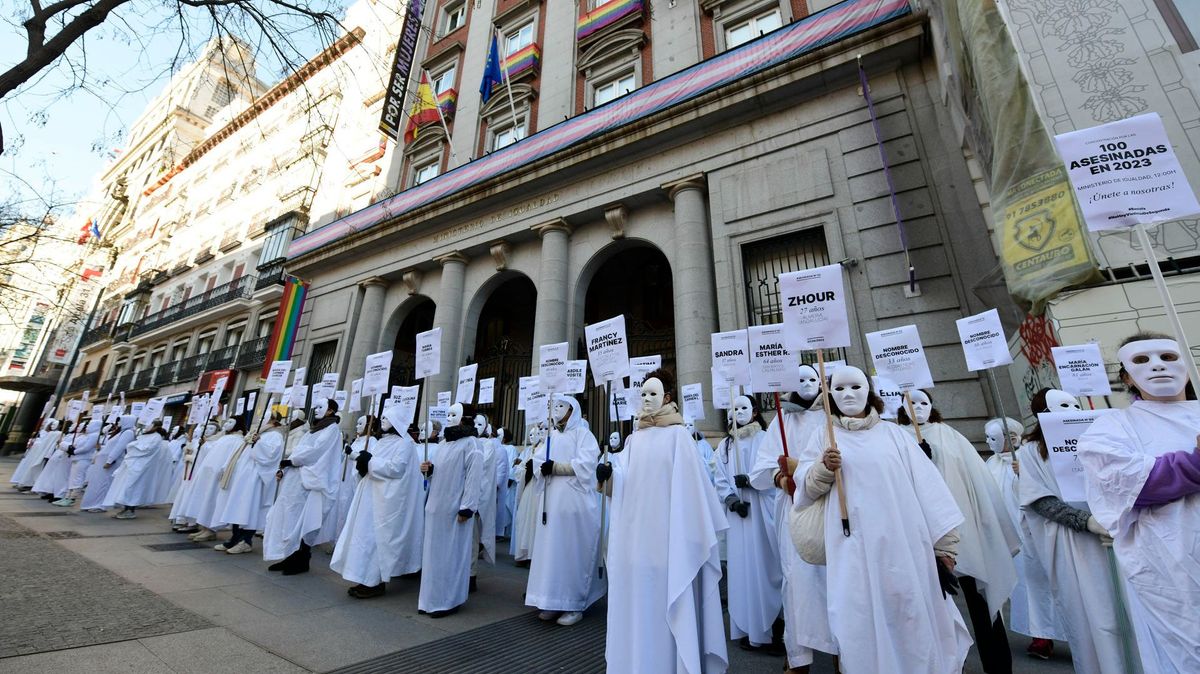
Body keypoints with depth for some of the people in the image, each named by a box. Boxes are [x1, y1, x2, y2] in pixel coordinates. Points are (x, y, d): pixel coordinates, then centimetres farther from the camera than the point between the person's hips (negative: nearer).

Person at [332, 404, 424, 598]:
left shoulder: (404, 443, -10)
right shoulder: (381, 441, 16)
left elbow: (396, 468, -21)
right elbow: (373, 467, 18)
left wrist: (370, 461, -18)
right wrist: (363, 462, -3)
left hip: (386, 499, -8)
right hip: (372, 496, 8)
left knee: (377, 537, -5)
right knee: (366, 535, 12)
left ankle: (377, 582, 4)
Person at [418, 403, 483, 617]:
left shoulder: (471, 444, -12)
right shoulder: (443, 443, 14)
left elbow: (474, 478, -18)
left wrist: (467, 507, -22)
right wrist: (428, 470, -1)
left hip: (455, 510, -8)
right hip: (436, 507, 8)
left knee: (452, 554, 2)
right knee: (434, 552, 16)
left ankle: (449, 600, 16)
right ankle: (433, 597, 30)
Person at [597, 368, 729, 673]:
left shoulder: (678, 434, -4)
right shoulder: (635, 438, 10)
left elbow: (689, 482, -8)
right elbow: (622, 480, 5)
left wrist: (688, 529, -11)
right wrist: (608, 473, -16)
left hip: (664, 528, -4)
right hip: (635, 527, 5)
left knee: (665, 593, 2)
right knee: (636, 592, 10)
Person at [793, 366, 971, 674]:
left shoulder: (892, 432, 9)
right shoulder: (824, 436, 7)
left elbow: (926, 486, 5)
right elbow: (805, 486, 2)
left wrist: (943, 543, -2)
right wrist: (824, 469, -18)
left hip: (905, 544, 1)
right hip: (854, 549, -1)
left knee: (913, 617, 4)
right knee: (863, 622, 0)